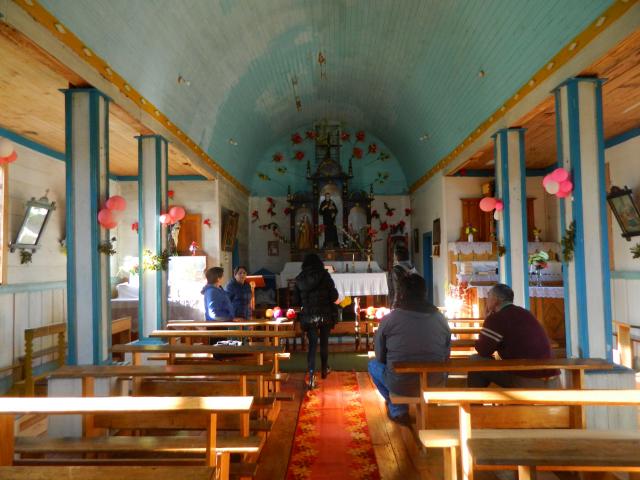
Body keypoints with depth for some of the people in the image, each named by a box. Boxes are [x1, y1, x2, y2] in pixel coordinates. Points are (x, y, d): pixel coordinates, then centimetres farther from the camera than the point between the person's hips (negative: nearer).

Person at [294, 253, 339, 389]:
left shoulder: (300, 279, -2)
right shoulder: (325, 275, -8)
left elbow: (296, 300, 3)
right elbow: (334, 296, -8)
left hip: (308, 317, 1)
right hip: (325, 315, 0)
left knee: (312, 344, 6)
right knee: (324, 342, 18)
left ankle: (311, 375, -8)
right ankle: (325, 369, 35)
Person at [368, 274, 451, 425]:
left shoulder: (388, 319, -7)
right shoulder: (441, 319, 1)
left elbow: (380, 357, 4)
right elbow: (446, 358, 10)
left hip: (400, 385, -4)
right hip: (435, 386, 4)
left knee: (373, 364, 24)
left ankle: (398, 410, 14)